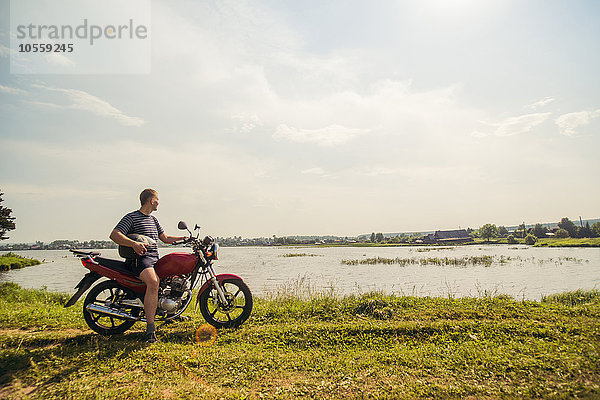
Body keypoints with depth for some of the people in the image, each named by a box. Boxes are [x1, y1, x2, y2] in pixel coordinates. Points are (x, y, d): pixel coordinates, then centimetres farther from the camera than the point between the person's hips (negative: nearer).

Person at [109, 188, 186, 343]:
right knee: (153, 282, -35)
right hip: (141, 258, -9)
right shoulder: (131, 217, -2)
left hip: (156, 258, 9)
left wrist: (185, 238, 20)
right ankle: (150, 329, -34)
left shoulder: (153, 219, 24)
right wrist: (133, 243, -30)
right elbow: (114, 235, -15)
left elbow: (165, 238, 29)